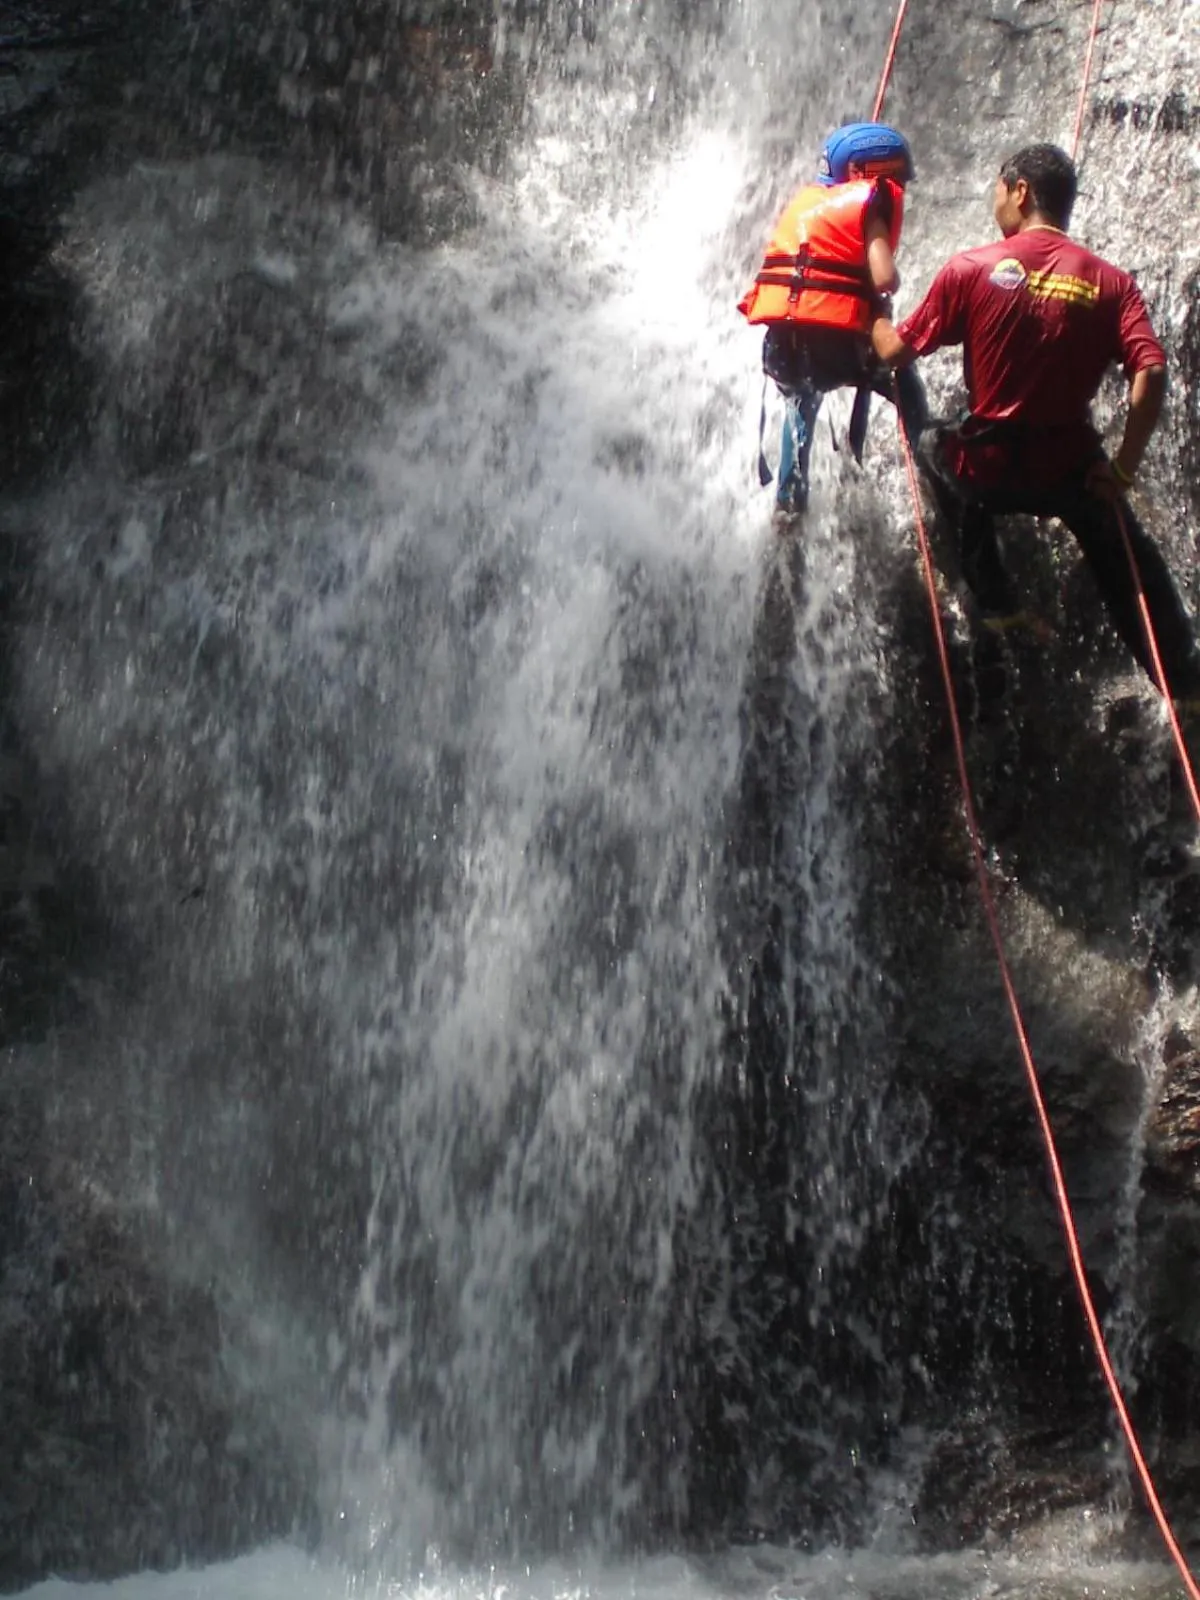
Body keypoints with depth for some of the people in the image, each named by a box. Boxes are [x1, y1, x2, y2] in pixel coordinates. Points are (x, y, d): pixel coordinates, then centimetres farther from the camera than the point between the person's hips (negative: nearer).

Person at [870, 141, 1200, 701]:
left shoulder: (970, 269, -8)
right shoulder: (1111, 283, -4)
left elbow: (897, 352, -2)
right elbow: (1151, 374, -15)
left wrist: (874, 314, 21)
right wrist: (1122, 469, -5)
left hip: (988, 468, -1)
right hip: (1072, 467, 1)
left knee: (934, 443, 34)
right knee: (1128, 565, 27)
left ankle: (995, 599, 30)